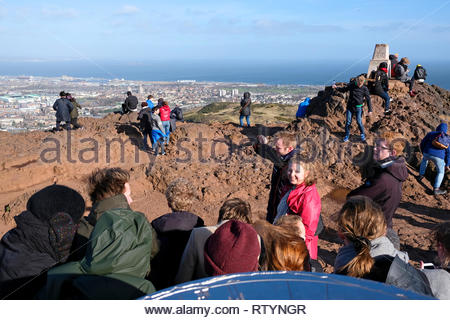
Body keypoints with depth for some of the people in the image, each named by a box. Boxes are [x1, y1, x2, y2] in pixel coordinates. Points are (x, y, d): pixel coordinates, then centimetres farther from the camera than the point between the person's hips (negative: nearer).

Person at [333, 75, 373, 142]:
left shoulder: (364, 89, -9)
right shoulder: (351, 85, -5)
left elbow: (368, 99, -3)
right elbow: (343, 90, 9)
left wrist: (370, 110, -5)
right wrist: (336, 88, -9)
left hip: (358, 107, -2)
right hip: (350, 106, 2)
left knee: (359, 121, -6)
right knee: (348, 121, 2)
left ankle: (362, 135, 18)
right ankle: (347, 135, 19)